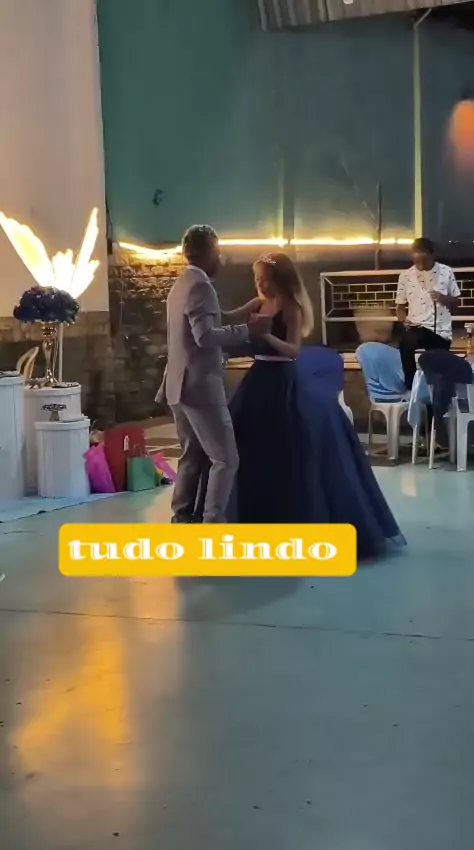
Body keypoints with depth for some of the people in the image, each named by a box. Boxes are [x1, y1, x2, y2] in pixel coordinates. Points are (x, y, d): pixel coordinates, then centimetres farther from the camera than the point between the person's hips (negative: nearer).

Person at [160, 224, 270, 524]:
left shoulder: (181, 284, 16)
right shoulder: (200, 285, -15)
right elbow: (205, 336, -25)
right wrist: (247, 330, -21)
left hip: (181, 386, 10)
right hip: (201, 386, -10)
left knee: (192, 457, 14)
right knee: (225, 459, -7)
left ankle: (182, 523, 15)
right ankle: (213, 527, -11)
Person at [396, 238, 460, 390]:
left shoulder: (446, 272, 1)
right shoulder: (405, 276, 2)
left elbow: (455, 302, 10)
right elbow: (400, 306, 10)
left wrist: (444, 299, -12)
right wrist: (404, 318, -12)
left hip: (441, 330, 0)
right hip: (417, 327, 0)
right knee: (406, 342, -30)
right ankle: (411, 388, -16)